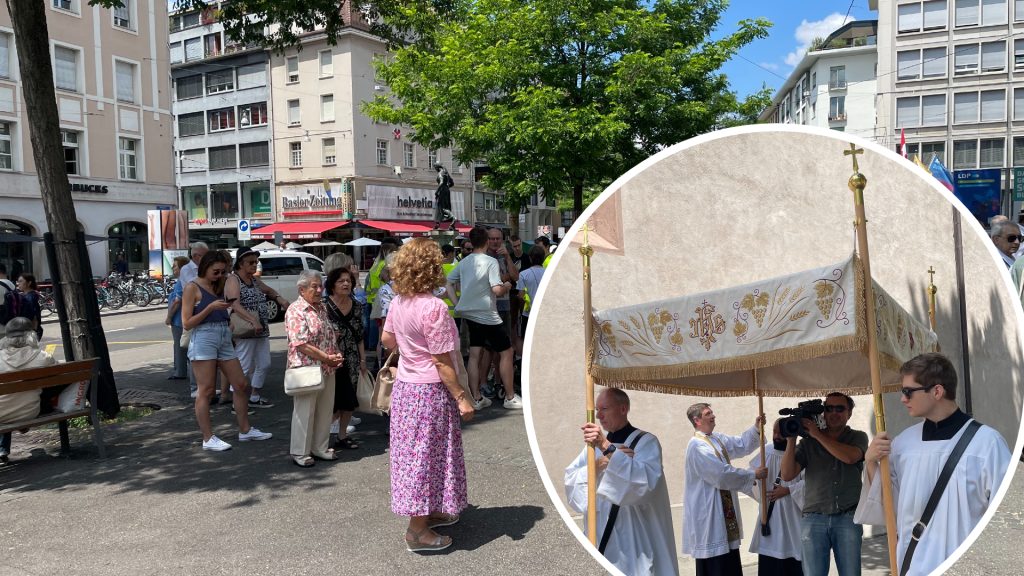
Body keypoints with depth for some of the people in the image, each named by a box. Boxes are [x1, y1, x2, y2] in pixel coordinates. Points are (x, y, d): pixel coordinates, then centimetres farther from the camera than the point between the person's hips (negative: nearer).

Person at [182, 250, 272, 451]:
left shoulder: (219, 286, 15)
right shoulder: (192, 288, -4)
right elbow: (187, 323, -8)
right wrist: (211, 307, -15)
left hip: (224, 338, 7)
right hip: (203, 339, -7)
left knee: (241, 385, 8)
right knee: (206, 391, -2)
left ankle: (245, 430, 20)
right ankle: (208, 439, 6)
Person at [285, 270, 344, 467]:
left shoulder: (322, 308, 12)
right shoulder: (296, 310, -13)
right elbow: (301, 344, -20)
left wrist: (335, 356, 3)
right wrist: (326, 357, -18)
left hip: (327, 369, 8)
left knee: (325, 410, 14)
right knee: (304, 412, 2)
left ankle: (320, 447, 27)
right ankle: (300, 452, 15)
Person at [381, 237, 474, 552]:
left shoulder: (398, 302, 0)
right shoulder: (433, 307, -23)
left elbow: (387, 338, 16)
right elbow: (442, 362, -21)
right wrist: (461, 397, -16)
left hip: (405, 385, 8)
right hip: (430, 390, -8)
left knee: (414, 451, 17)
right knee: (428, 454, 3)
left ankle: (429, 512, 34)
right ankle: (418, 530, 14)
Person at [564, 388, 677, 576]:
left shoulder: (646, 442, -6)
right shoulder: (595, 443, 12)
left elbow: (647, 480, -24)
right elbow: (571, 480, 0)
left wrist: (608, 449, -30)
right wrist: (600, 463, -15)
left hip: (634, 539, -5)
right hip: (600, 536, 5)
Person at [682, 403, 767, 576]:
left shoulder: (717, 439, 10)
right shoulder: (697, 445, -20)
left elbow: (743, 445, 17)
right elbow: (722, 474, -25)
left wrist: (756, 428, -1)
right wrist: (753, 475, -16)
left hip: (723, 509, 10)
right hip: (708, 511, -10)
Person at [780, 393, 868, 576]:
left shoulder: (858, 437, 10)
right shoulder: (808, 442, 9)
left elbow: (850, 457, -14)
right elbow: (787, 475, 0)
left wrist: (817, 434, -10)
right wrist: (791, 439, -8)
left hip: (848, 519, 0)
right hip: (813, 520, 0)